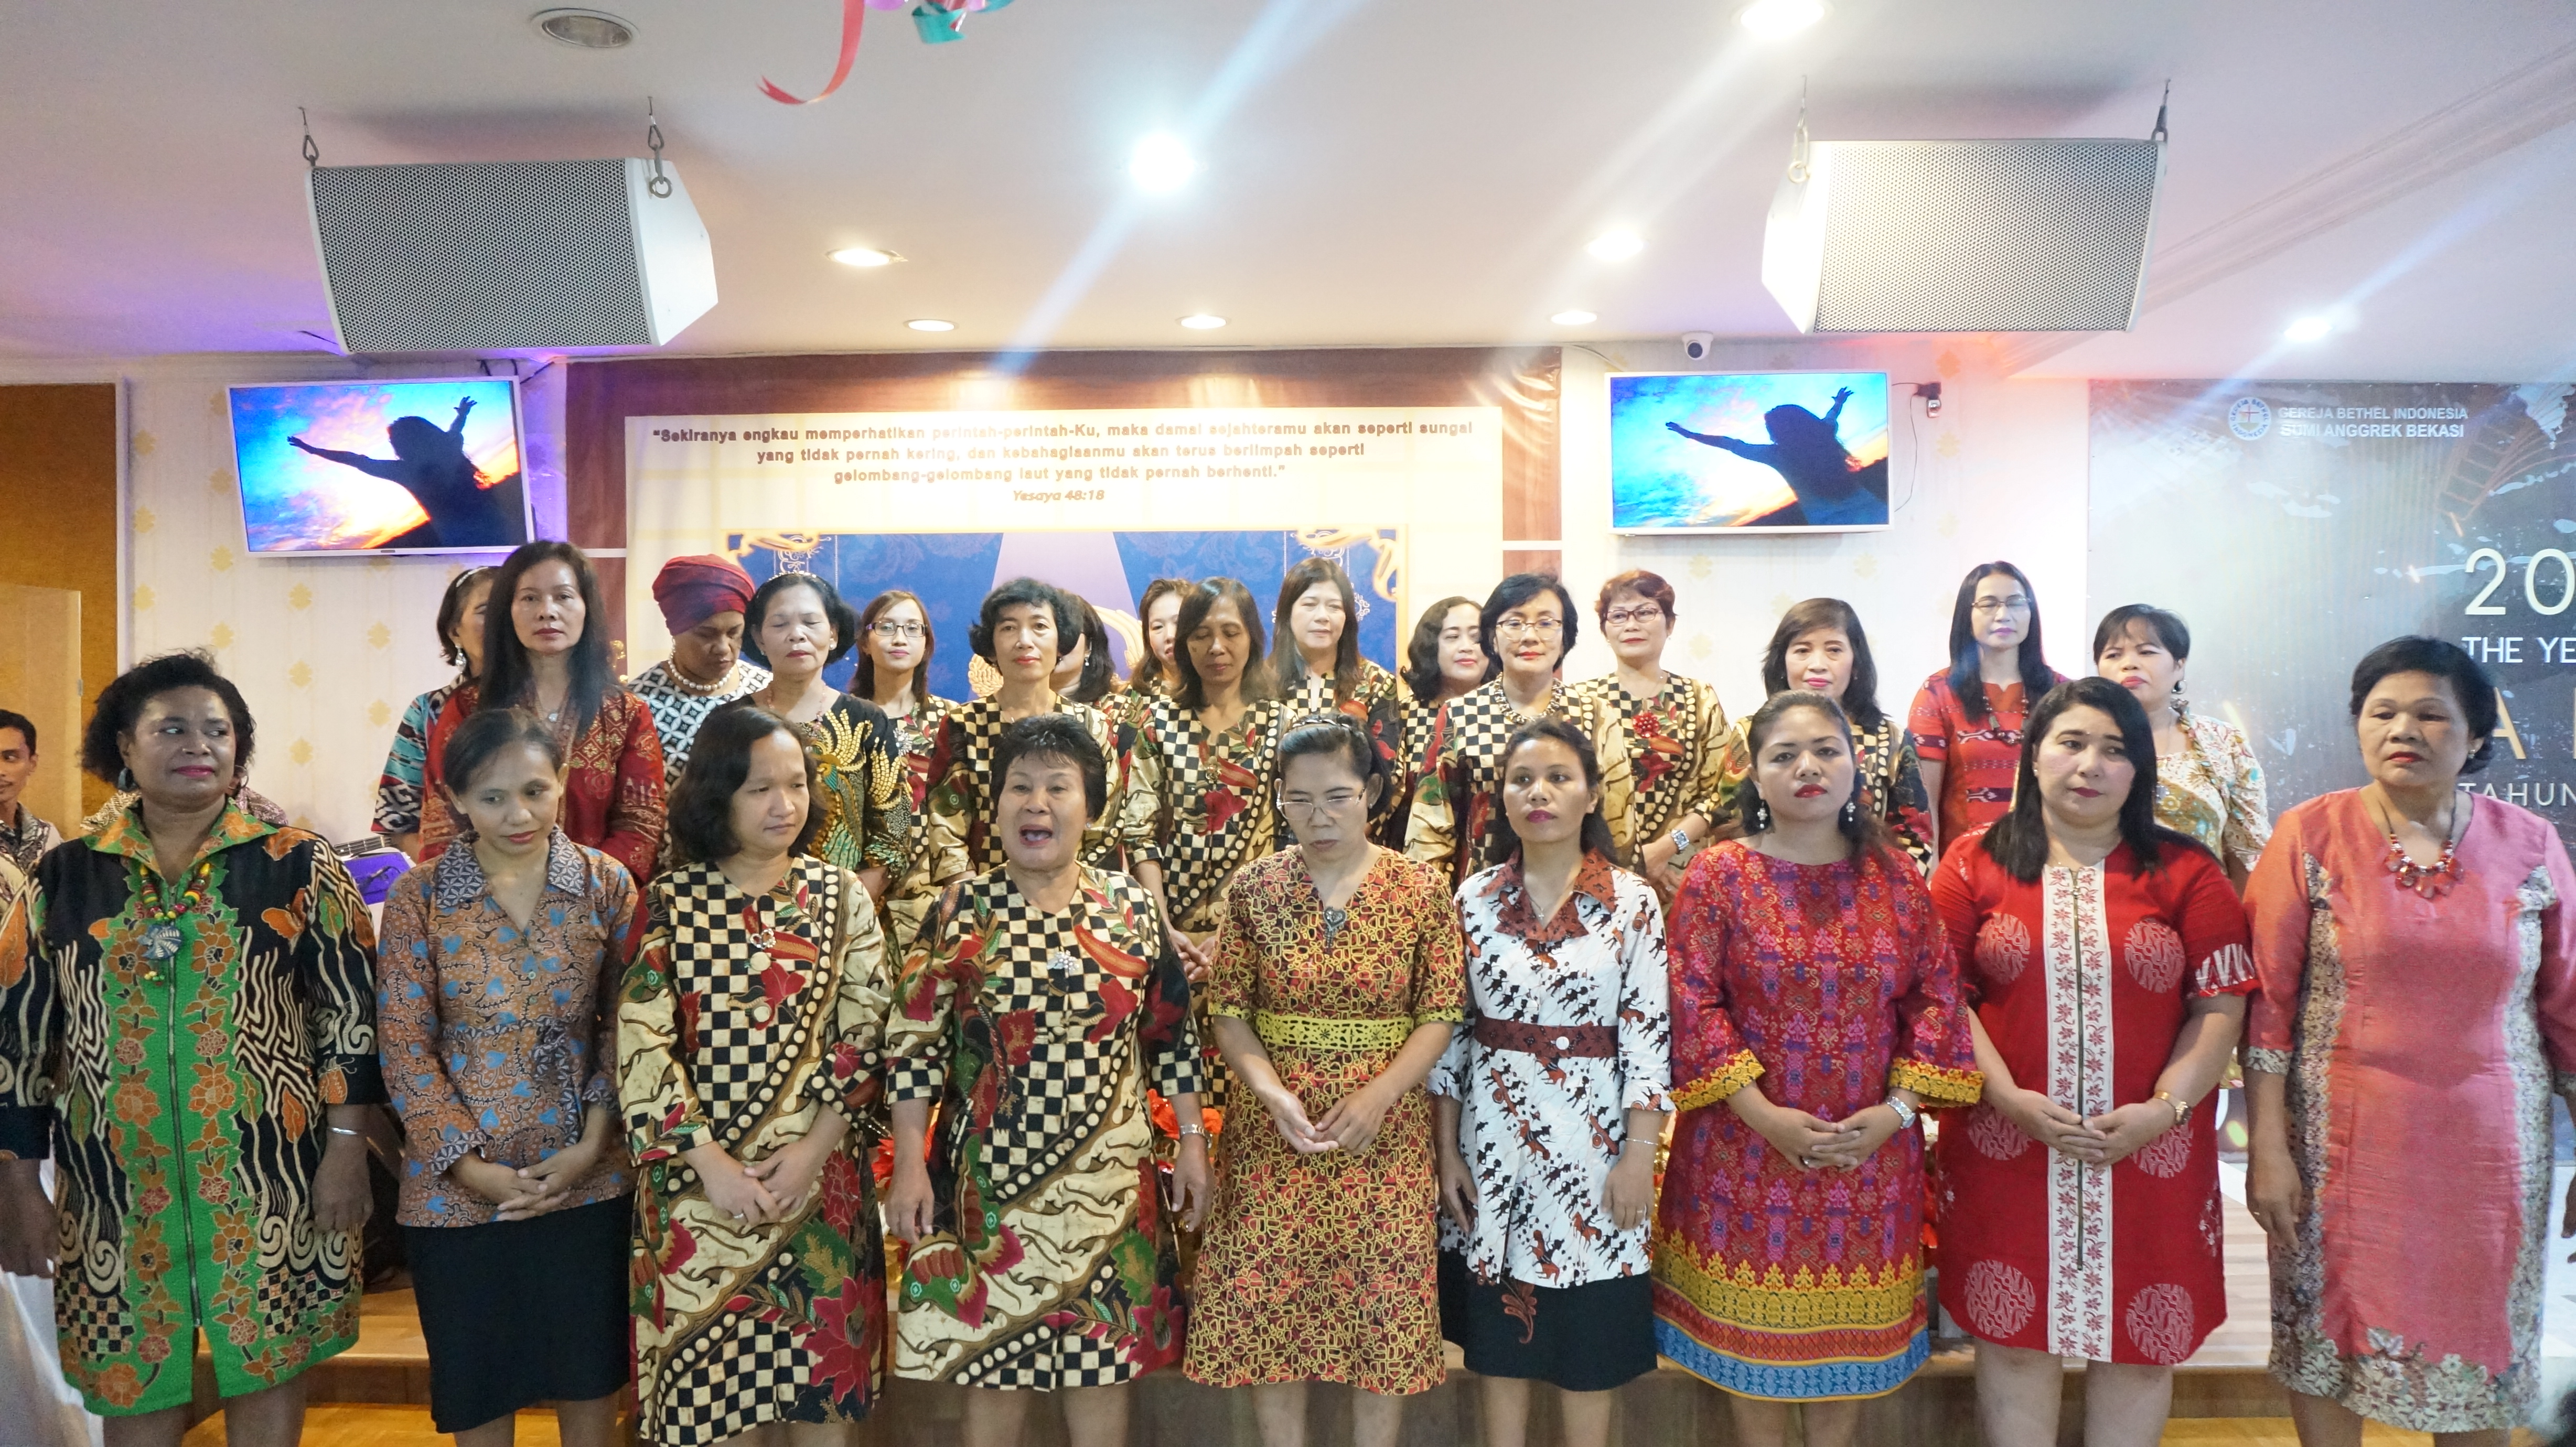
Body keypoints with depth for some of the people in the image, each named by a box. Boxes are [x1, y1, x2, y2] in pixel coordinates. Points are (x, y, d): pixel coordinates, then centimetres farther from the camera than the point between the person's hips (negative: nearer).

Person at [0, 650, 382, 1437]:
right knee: (134, 1395, 13)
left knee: (269, 1373, 10)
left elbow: (350, 1010, -3)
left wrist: (347, 1146, -8)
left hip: (271, 1176, -2)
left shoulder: (300, 864, -2)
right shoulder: (65, 876, 4)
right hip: (114, 1185, 2)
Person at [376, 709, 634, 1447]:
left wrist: (593, 1144, -10)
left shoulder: (607, 884, -4)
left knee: (589, 1373, 15)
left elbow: (626, 1026, -1)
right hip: (458, 1185, 0)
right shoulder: (420, 896, -6)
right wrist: (469, 1166, -11)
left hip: (586, 1179, 0)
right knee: (478, 1384, 17)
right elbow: (404, 1047, -6)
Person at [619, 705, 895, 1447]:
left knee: (817, 1364, 10)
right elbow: (642, 1047, -7)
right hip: (699, 1185, 0)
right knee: (712, 1381, 8)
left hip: (819, 1178, 1)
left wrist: (812, 1150, -11)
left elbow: (865, 1034, -2)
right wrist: (711, 1162, -13)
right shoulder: (669, 903, -2)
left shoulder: (842, 895, 1)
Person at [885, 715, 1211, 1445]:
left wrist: (1193, 1141, 3)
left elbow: (1173, 1035, 5)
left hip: (1110, 1179, 2)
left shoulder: (1132, 909, -1)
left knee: (1106, 1347, 12)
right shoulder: (961, 912, -5)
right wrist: (910, 1164, -6)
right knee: (989, 1351, 10)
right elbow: (914, 1043, -3)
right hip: (990, 1173, -1)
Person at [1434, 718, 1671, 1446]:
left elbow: (1649, 1037, -5)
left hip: (1593, 1139, -1)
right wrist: (1446, 1152, 0)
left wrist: (1640, 1155, -10)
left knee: (1588, 1336, 10)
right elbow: (1448, 1031, 2)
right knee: (1498, 1334, 12)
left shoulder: (1634, 903, -4)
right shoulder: (1473, 899, 0)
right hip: (1494, 1135, 2)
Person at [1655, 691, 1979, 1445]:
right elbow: (1692, 1004, -10)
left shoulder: (1894, 874, 4)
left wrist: (1897, 1109, -8)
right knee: (1752, 1326, 9)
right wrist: (1764, 1114, -16)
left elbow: (1938, 996, 3)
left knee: (1850, 1329, 14)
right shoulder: (1719, 873, -5)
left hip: (1871, 1151, 3)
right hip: (1747, 1148, -2)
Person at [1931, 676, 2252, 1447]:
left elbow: (2222, 1002, 0)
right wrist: (2008, 1099, -12)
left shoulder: (2185, 871, 4)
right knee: (2014, 1335, 8)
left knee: (2140, 1338, 10)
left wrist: (2166, 1107, -11)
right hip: (2007, 1146, -1)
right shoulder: (1974, 861, 1)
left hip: (2150, 1150, 1)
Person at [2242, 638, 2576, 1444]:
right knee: (2329, 1340, 9)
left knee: (2481, 1349, 13)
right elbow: (2268, 999, -7)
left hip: (2489, 1149, 2)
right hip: (2342, 1143, -2)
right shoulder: (2311, 834, -6)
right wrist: (2268, 1148, -9)